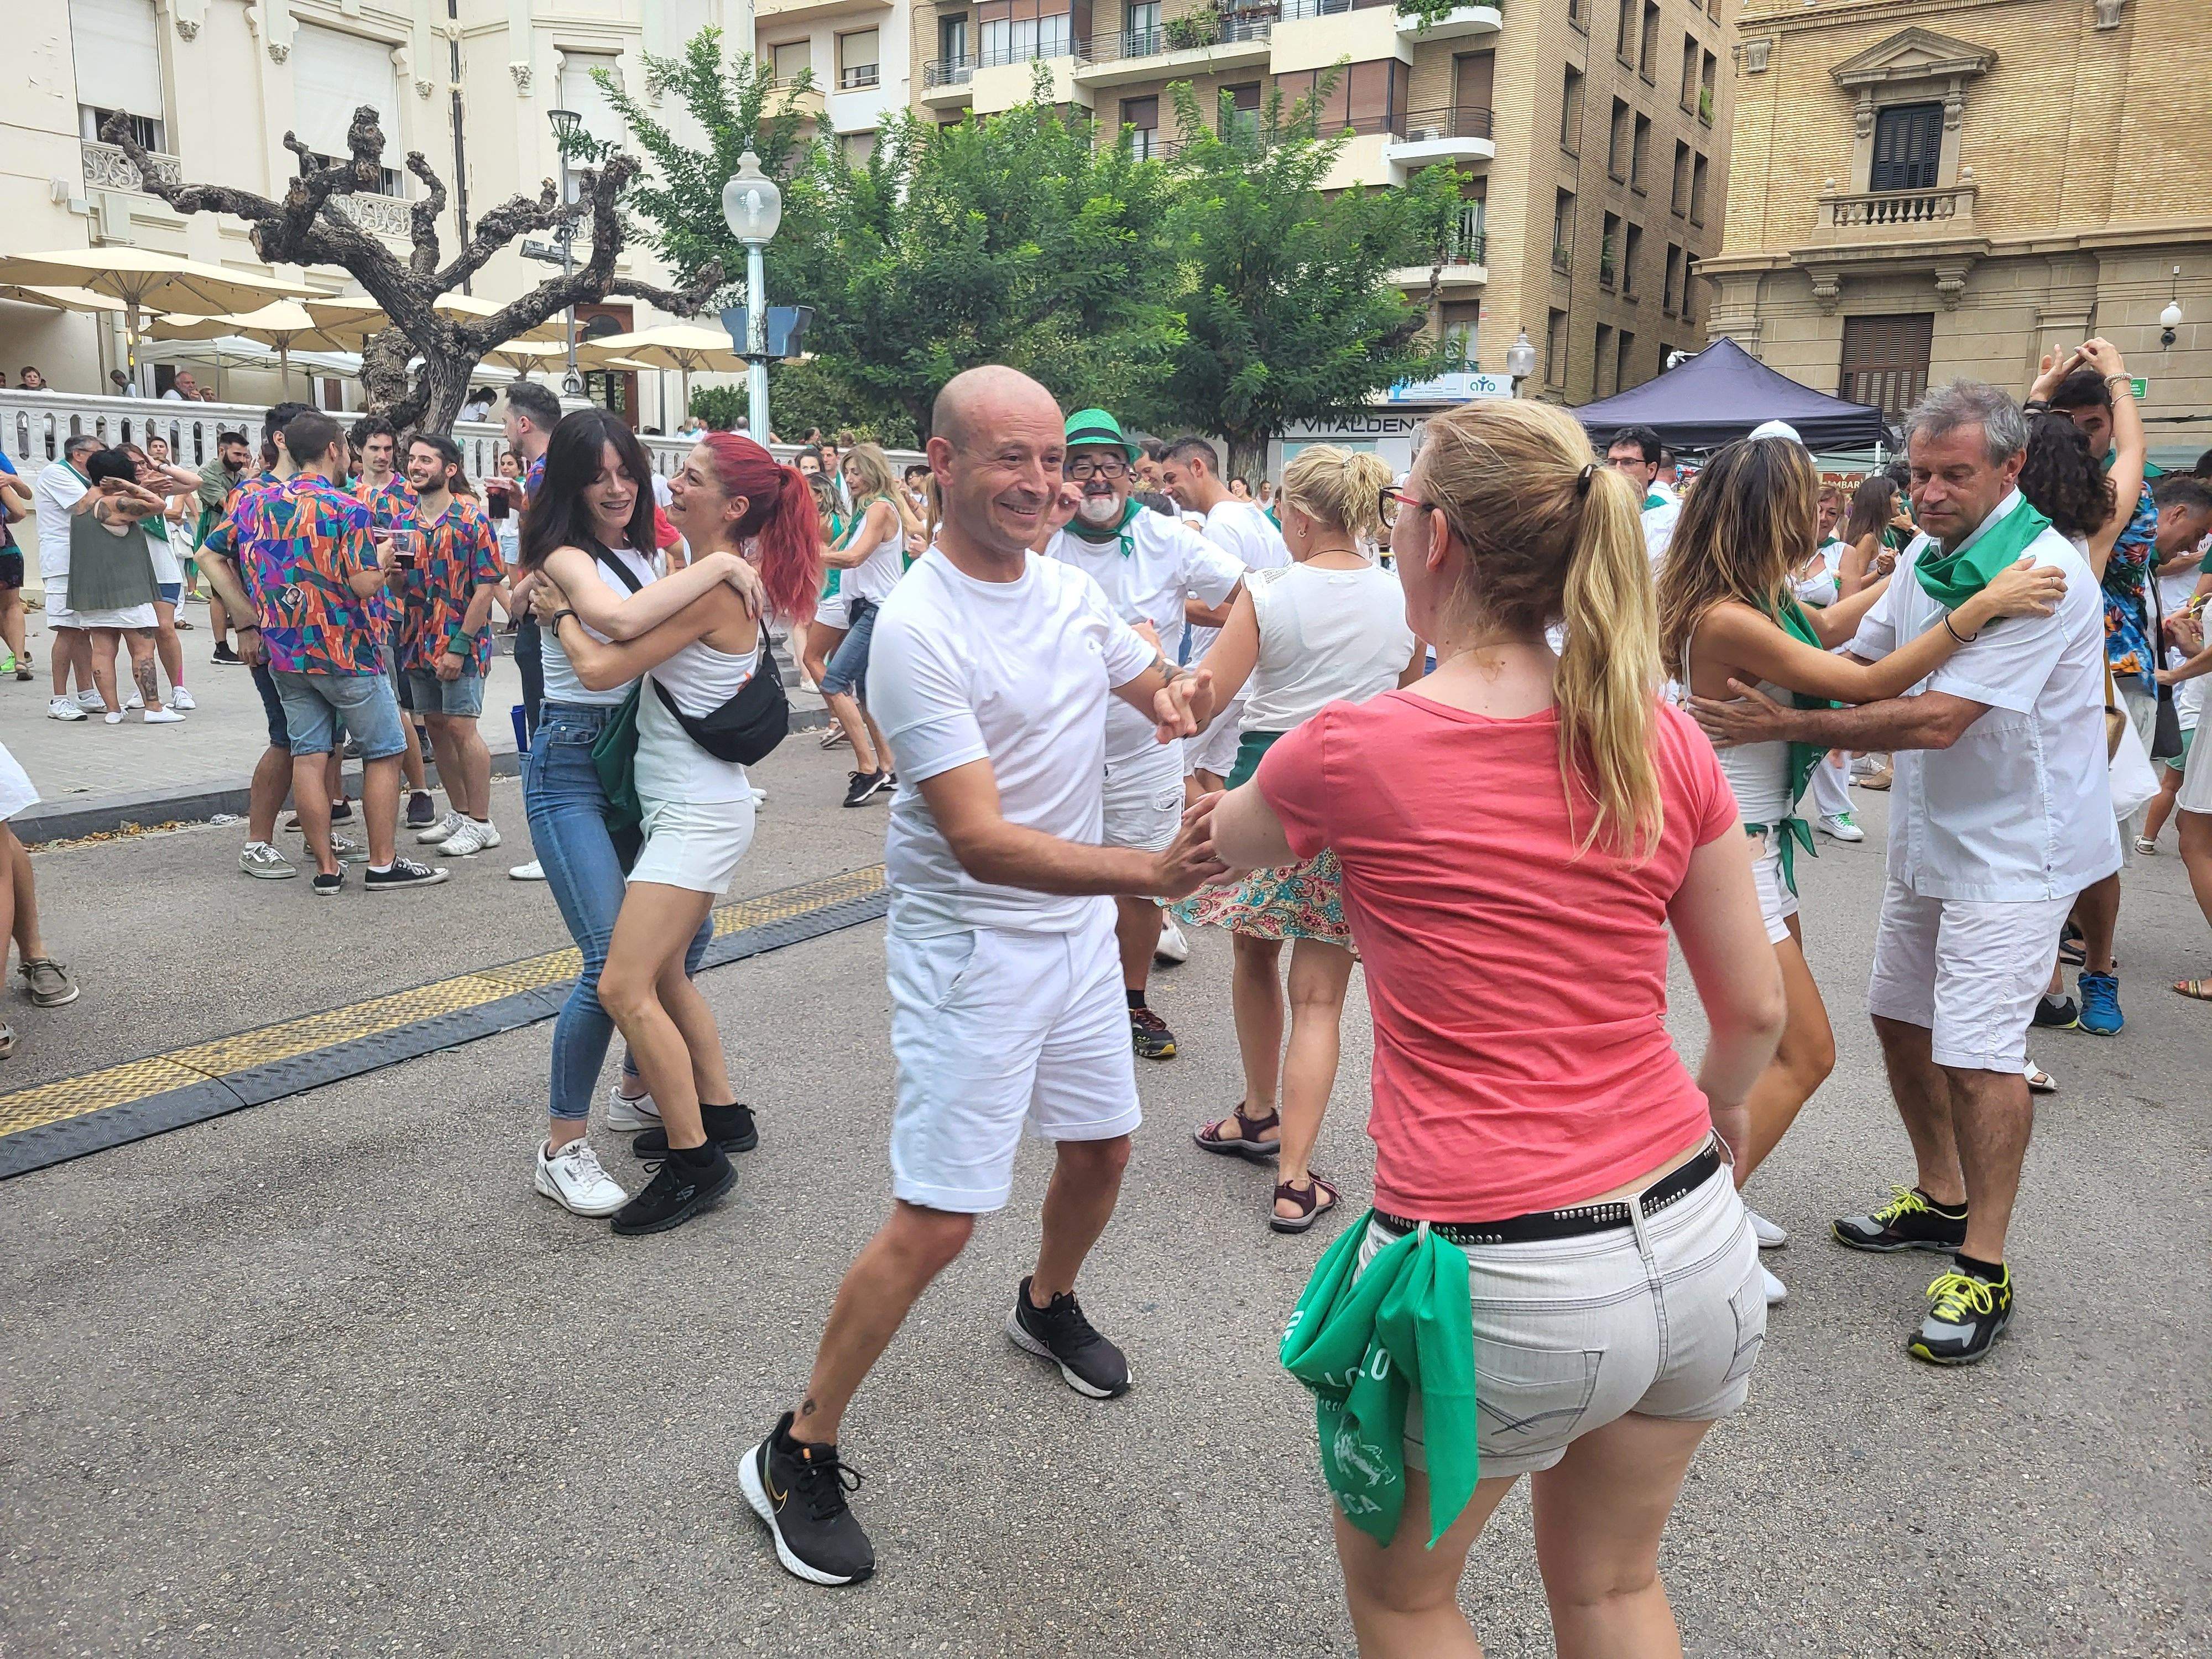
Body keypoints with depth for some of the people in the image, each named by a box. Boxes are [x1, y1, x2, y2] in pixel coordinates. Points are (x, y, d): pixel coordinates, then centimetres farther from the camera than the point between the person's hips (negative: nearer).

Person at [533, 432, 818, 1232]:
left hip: (697, 814, -11)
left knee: (626, 988, -12)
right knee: (663, 976, 19)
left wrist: (559, 612, -4)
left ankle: (696, 1164, -2)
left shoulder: (710, 589, -19)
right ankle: (722, 1114, 32)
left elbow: (601, 668, -22)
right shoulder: (723, 579, 11)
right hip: (690, 808, 11)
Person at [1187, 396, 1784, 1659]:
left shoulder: (1353, 749, -12)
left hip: (1498, 1284, -4)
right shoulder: (1665, 741, -2)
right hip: (1697, 1249, 5)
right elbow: (1756, 1009, 6)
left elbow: (1222, 843, 12)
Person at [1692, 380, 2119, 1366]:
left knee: (1975, 1049, -11)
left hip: (2013, 846, -9)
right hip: (1929, 832, 9)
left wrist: (1789, 726, -28)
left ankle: (1984, 1269, 3)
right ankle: (1942, 1200, 35)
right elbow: (1859, 662, 11)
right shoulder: (1925, 556, 5)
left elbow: (1939, 720, -29)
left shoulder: (2040, 571, -23)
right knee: (1901, 1017, 16)